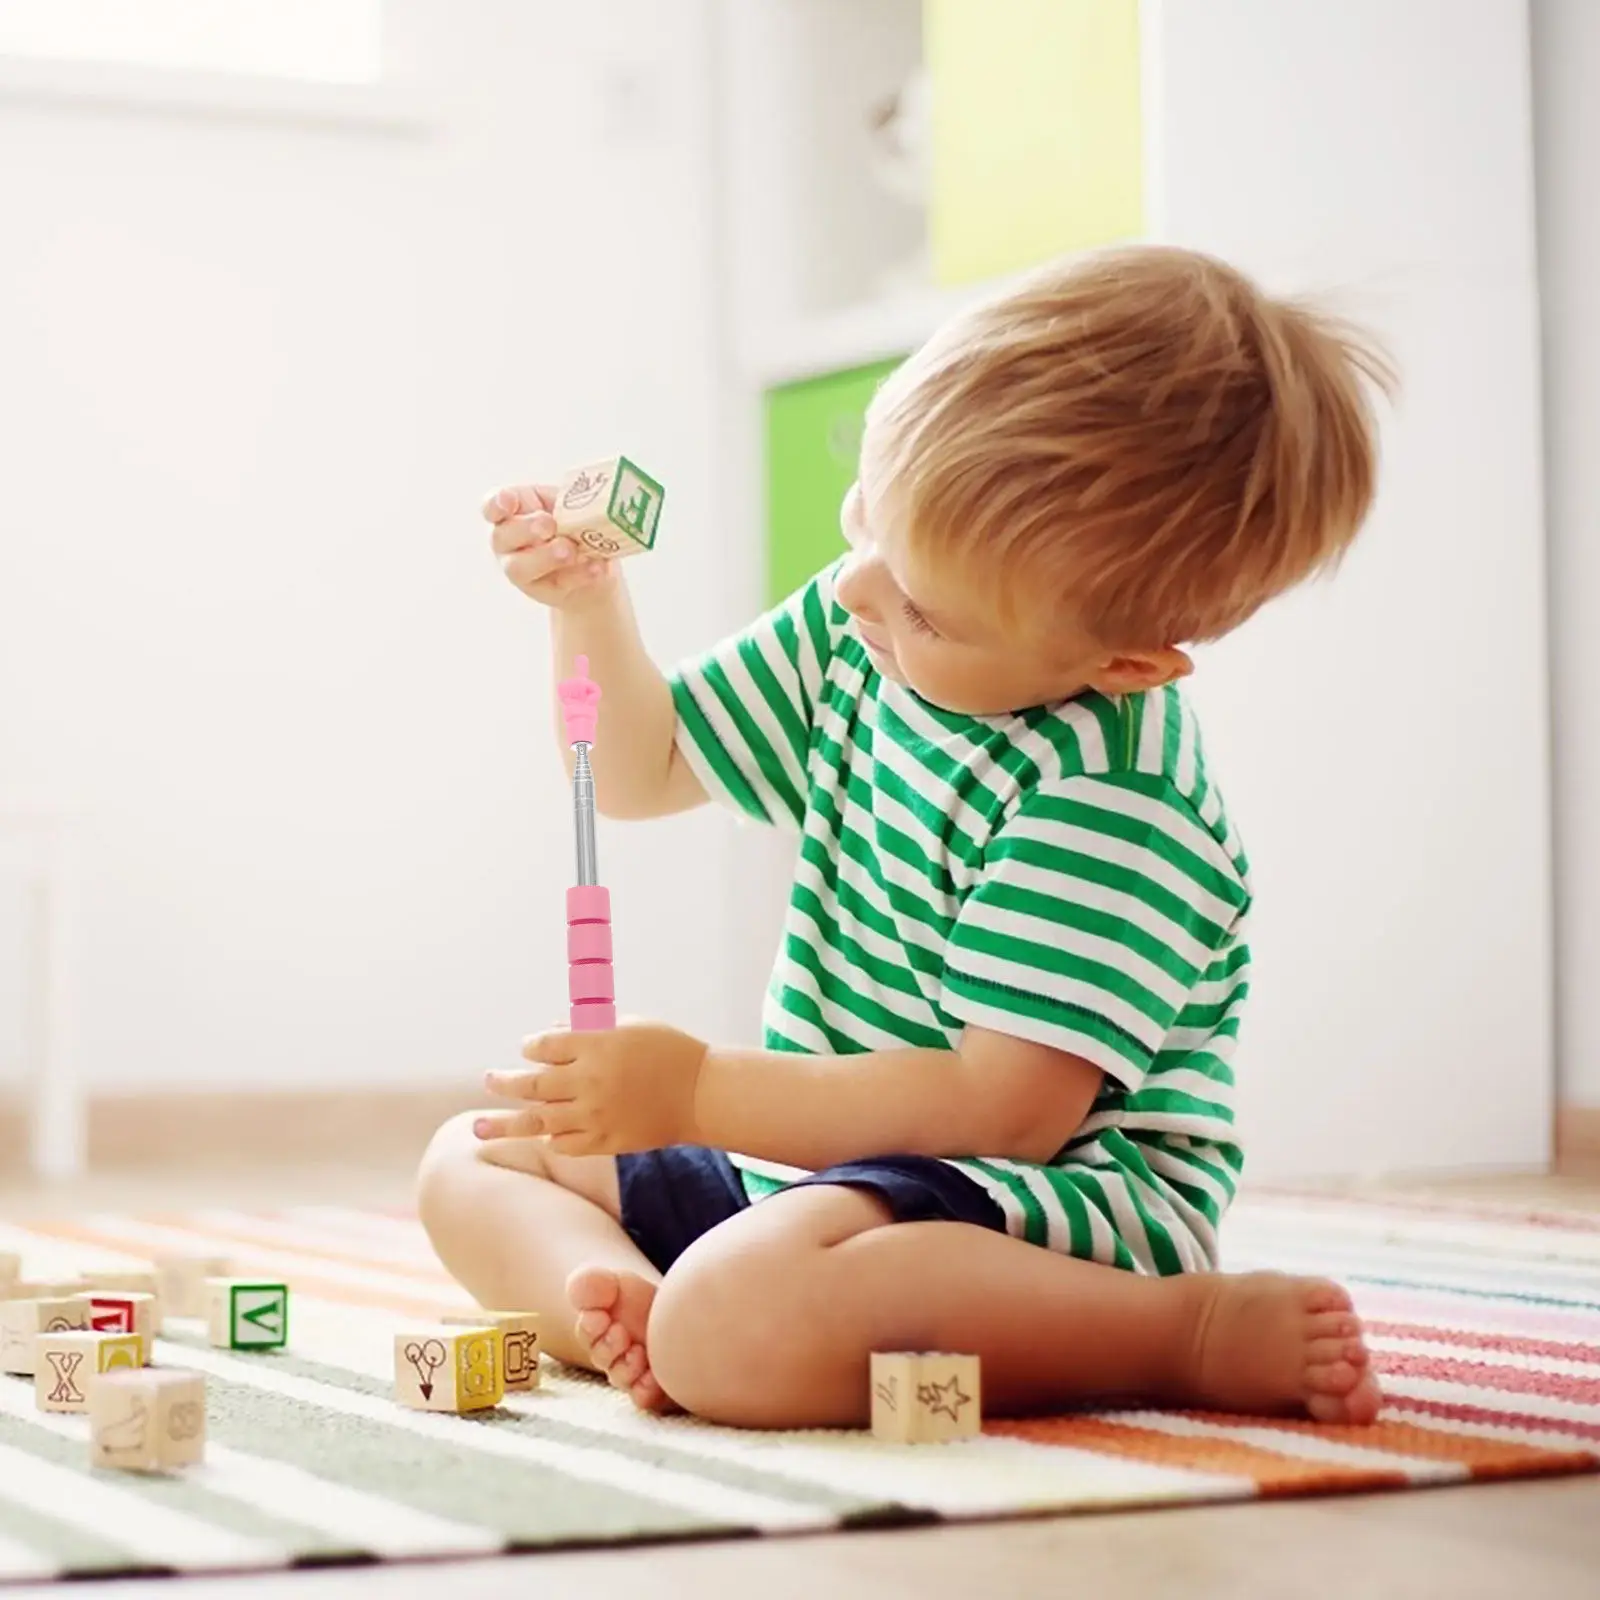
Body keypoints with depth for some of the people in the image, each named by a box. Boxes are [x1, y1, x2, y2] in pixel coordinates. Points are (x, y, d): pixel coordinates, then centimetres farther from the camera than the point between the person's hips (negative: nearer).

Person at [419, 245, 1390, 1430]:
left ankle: (1204, 1334, -24)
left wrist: (700, 1093, -24)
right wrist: (588, 607, -2)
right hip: (819, 1157, 10)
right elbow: (641, 774, 18)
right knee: (473, 1164, 15)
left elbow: (1008, 1106, -28)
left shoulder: (1110, 796, -24)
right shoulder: (849, 638, 2)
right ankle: (617, 1295, -18)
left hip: (1059, 1195, -10)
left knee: (738, 1322, -40)